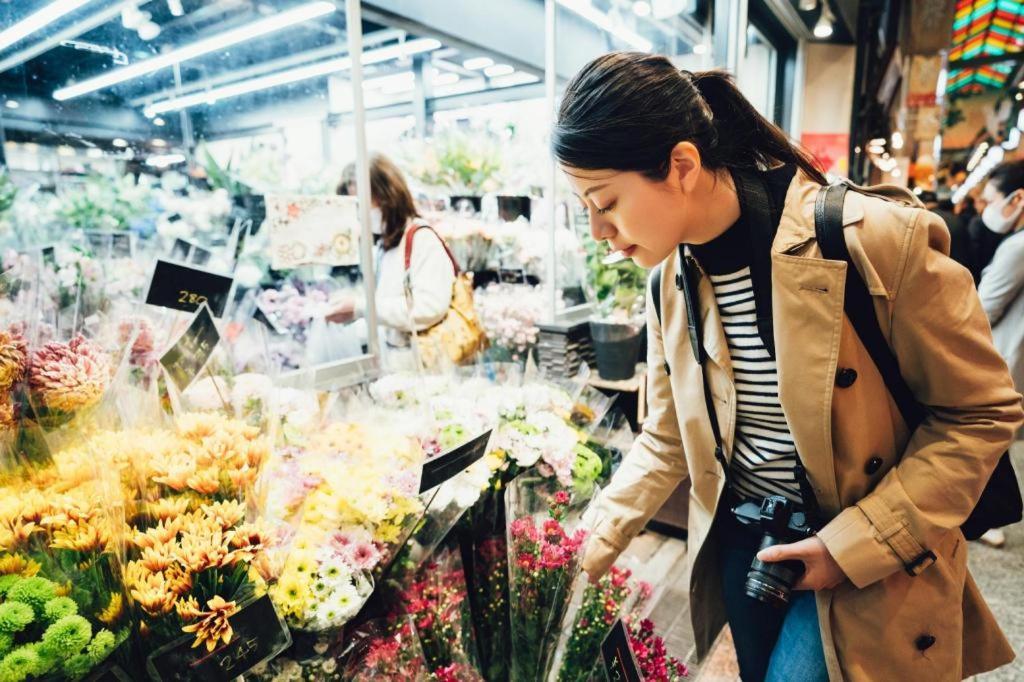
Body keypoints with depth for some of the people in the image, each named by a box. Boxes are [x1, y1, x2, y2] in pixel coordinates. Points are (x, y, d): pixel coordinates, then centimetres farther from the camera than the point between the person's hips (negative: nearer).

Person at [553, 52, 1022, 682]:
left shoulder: (877, 241, -24)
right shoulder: (675, 273, -7)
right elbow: (669, 436, 1)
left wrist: (856, 546, -18)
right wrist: (595, 543, -4)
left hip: (874, 562, -4)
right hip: (739, 536, 5)